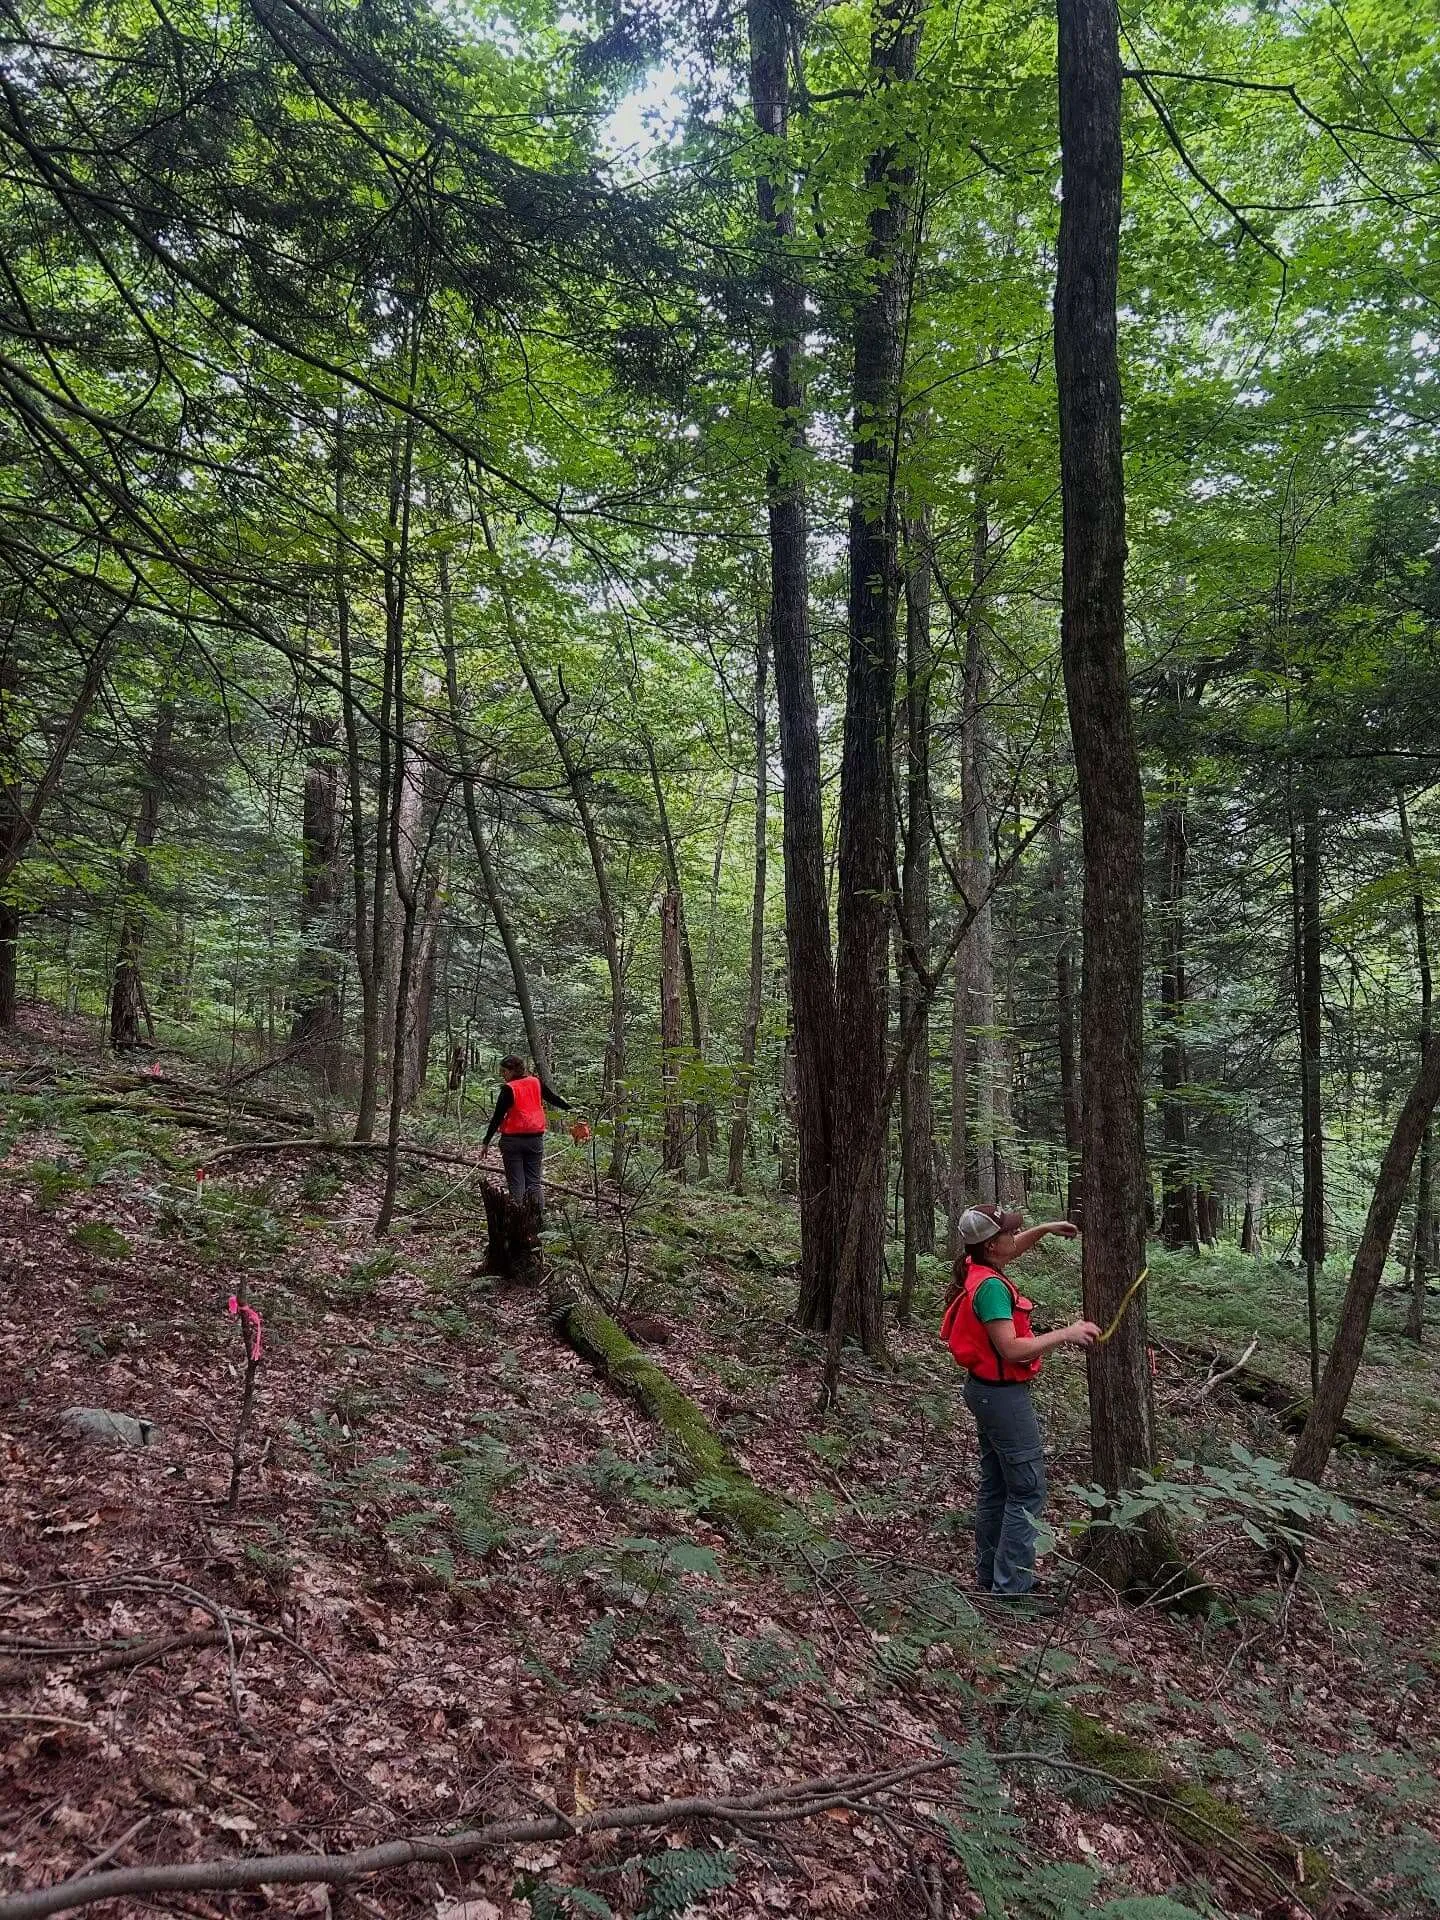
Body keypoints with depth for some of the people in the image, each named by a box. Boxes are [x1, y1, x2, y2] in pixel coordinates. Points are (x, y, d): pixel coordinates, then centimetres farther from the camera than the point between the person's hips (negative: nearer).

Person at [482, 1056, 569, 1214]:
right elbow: (554, 1098, 13)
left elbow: (497, 1117, -9)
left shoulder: (508, 1089, -10)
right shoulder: (536, 1082, 2)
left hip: (512, 1140, -4)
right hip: (535, 1139, 4)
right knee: (534, 1182, 8)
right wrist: (570, 1107, 30)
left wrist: (486, 1142, -4)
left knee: (516, 1184, 3)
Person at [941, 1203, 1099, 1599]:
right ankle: (1012, 1587, 1)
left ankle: (989, 1576, 27)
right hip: (1004, 1395, -10)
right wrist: (1066, 1334, -22)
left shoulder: (977, 1269, 3)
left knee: (995, 1486, 18)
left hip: (986, 1391, 10)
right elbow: (1011, 1350, -27)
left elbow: (1014, 1248, 24)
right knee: (1028, 1492, -3)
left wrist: (1045, 1228, 11)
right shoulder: (990, 1286, -25)